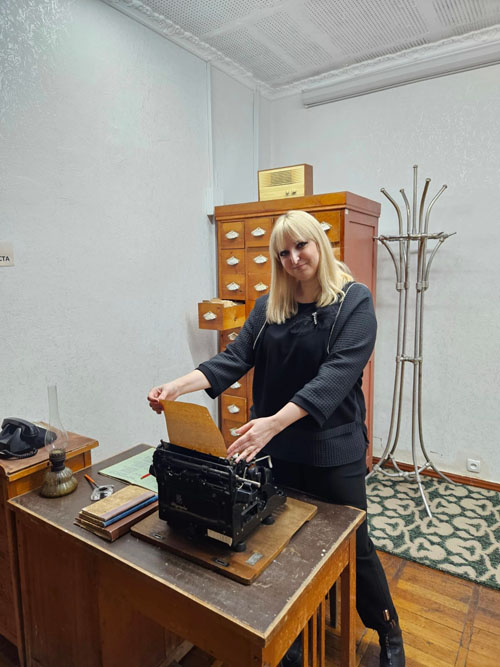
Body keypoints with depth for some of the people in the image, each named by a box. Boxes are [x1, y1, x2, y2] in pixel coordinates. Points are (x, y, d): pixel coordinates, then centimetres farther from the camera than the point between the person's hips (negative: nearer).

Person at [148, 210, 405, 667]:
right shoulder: (270, 305, 3)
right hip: (276, 448, 4)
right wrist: (179, 386, -19)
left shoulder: (354, 301, -11)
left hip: (334, 451, -4)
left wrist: (276, 420, -35)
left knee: (353, 547, 15)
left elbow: (336, 374, -23)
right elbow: (235, 358, -4)